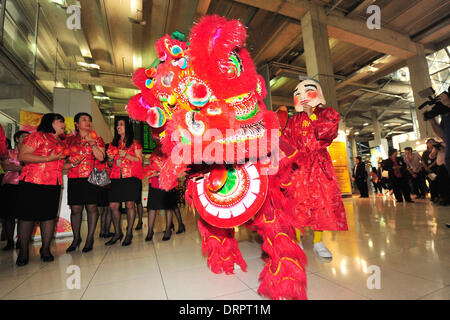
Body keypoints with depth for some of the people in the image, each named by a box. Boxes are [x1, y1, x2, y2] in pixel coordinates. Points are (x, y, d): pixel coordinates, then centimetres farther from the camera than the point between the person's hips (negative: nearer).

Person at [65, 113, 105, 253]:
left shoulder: (97, 139, 8)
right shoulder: (70, 140, 15)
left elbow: (101, 157, -5)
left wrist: (91, 142, -9)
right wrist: (71, 162, -1)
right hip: (74, 178, 3)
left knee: (91, 207, -1)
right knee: (75, 208, 4)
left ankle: (90, 238, 9)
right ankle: (76, 238, 20)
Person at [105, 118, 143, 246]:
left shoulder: (134, 143, 5)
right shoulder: (113, 144, 18)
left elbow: (139, 160, -1)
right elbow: (110, 164, 22)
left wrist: (126, 155, -13)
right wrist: (110, 159, 0)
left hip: (130, 177, -4)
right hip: (116, 178, 5)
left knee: (130, 204, -3)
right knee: (113, 205, 3)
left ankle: (129, 233, 10)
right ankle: (117, 233, 19)